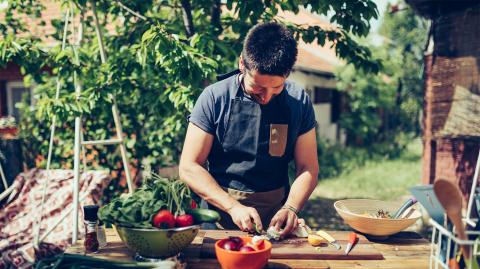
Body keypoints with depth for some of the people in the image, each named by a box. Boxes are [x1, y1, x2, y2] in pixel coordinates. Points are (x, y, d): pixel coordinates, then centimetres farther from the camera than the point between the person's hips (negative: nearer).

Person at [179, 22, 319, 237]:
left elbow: (308, 168, 5)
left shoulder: (299, 102, 1)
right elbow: (189, 167, -5)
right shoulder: (214, 98, -6)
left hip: (276, 214, 1)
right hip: (220, 214, -1)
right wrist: (233, 207, -15)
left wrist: (290, 207, -13)